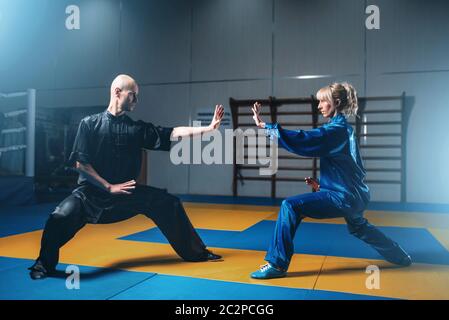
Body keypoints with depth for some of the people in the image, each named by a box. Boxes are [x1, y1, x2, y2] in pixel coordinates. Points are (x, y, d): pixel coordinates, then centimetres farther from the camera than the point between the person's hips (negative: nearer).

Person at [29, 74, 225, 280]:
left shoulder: (137, 128, 4)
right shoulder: (90, 124, -6)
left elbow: (172, 134, -3)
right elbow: (80, 164, -10)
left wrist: (209, 128, -10)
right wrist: (109, 187, -14)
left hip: (126, 193, 4)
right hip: (91, 192, -4)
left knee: (168, 203, 1)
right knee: (62, 216, -31)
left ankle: (196, 253, 17)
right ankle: (44, 263, 0)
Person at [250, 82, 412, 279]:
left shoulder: (336, 130, -18)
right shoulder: (344, 128, 12)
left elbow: (303, 140, -30)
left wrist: (265, 127, -31)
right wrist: (322, 184, 10)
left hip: (344, 197, -11)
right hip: (355, 194, 11)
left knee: (290, 207, -19)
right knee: (358, 227, 38)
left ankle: (277, 265, -14)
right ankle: (401, 257, 57)